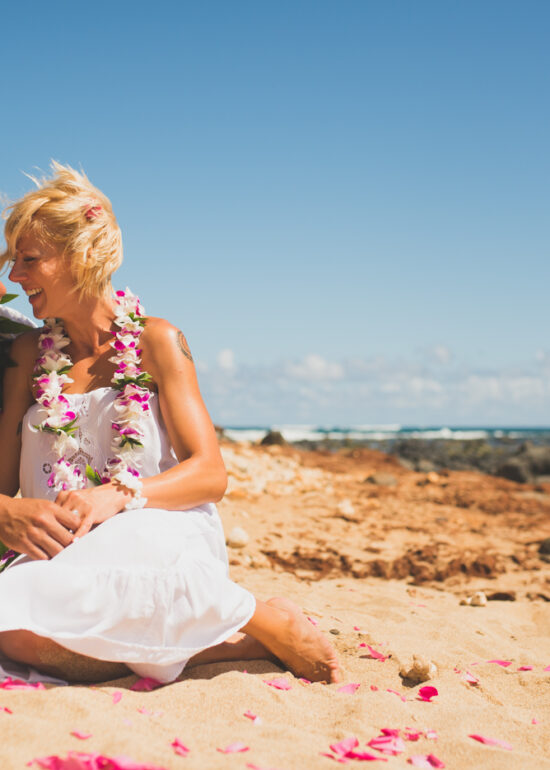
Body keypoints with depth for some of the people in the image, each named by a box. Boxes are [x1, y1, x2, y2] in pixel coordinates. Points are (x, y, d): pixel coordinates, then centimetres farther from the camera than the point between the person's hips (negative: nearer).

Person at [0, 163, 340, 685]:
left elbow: (210, 474, -3)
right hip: (66, 553, 3)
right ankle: (233, 644, -20)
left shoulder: (154, 340, 3)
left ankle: (260, 619, -17)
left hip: (162, 539, -3)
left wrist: (119, 495, -20)